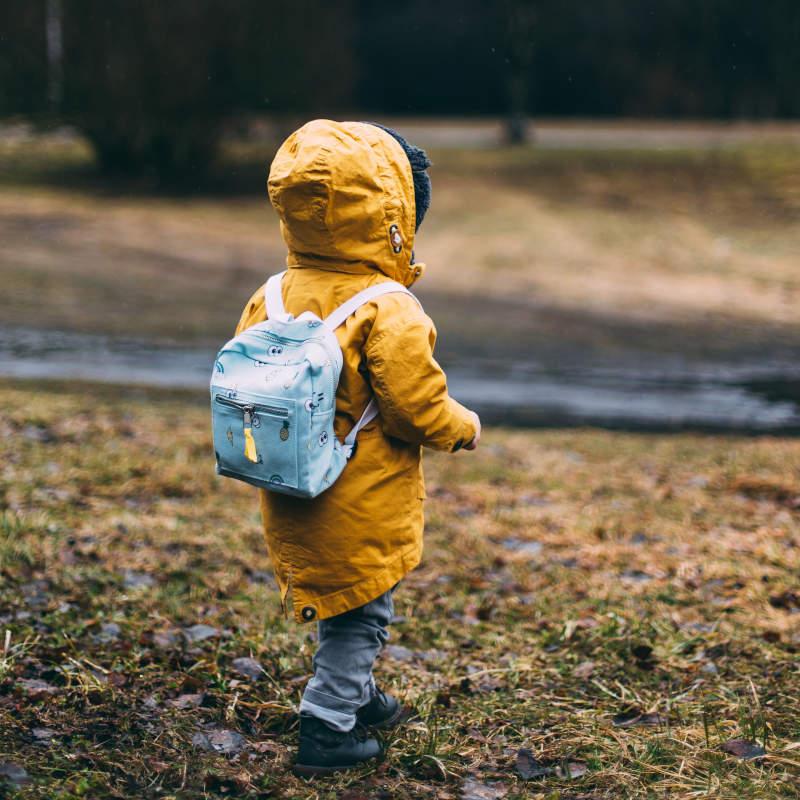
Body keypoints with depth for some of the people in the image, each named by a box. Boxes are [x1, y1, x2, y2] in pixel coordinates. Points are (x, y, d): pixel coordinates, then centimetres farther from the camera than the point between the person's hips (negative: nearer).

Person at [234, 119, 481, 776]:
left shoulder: (271, 299, -2)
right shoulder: (387, 311, -23)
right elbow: (416, 405, -21)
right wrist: (462, 427, -1)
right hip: (360, 507, -7)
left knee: (344, 607, 25)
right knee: (360, 613, 8)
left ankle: (357, 693, 42)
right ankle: (327, 729, 12)